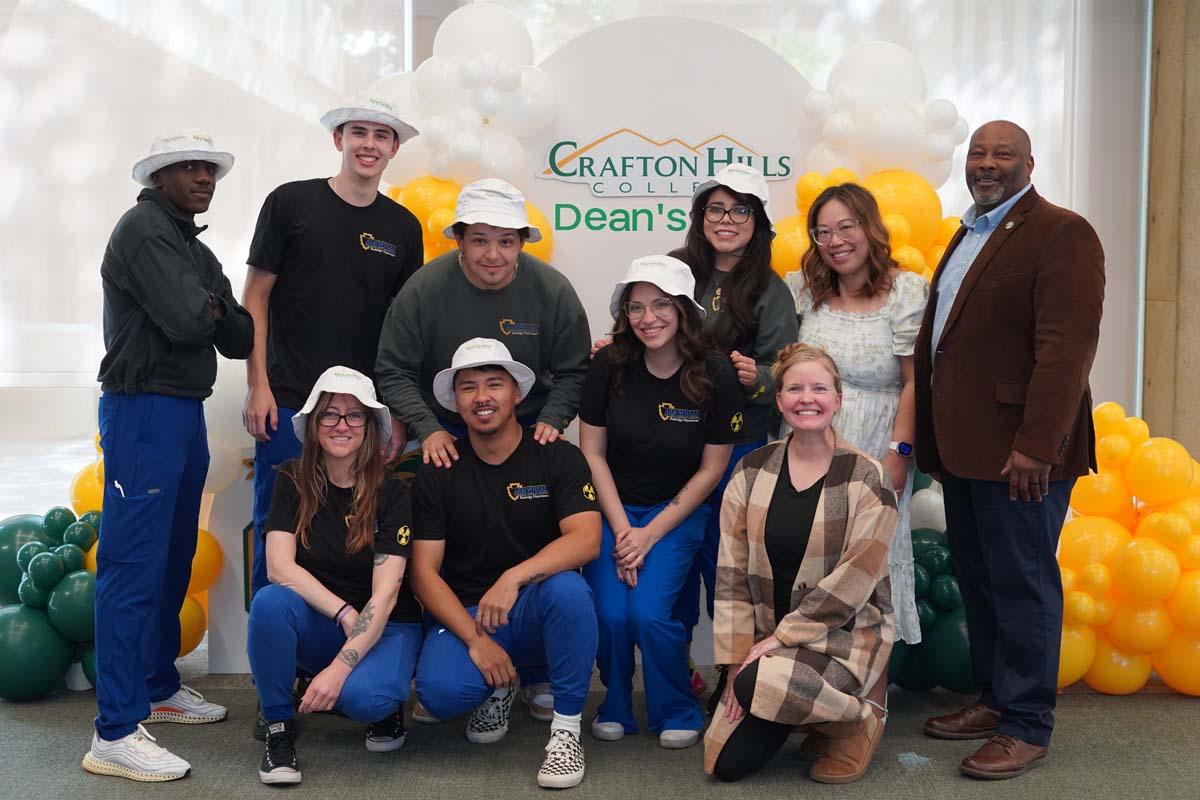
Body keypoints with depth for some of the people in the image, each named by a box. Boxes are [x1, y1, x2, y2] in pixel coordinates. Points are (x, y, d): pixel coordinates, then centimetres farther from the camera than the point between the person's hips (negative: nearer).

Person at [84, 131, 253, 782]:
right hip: (144, 411, -9)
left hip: (185, 412, 10)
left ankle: (158, 688, 29)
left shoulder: (196, 252, 20)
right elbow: (184, 320, -21)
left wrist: (210, 309, -7)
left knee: (172, 560, 15)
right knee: (133, 567, -10)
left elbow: (237, 338, 12)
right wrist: (214, 309, 0)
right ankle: (116, 733, -8)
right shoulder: (144, 228, -9)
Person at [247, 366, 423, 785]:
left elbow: (384, 595, -19)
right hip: (315, 627, 2)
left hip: (383, 628, -2)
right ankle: (279, 731, -13)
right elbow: (279, 567, -14)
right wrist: (344, 612, -24)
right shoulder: (292, 481, -4)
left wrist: (340, 667, -30)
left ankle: (387, 707, 4)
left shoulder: (391, 493, -11)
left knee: (362, 696, -34)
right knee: (270, 601, -31)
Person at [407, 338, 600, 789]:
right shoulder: (437, 473, 0)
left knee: (568, 588, -35)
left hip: (537, 612, -1)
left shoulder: (557, 457, -3)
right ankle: (498, 687, 9)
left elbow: (586, 540, -18)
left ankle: (567, 728, -16)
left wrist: (514, 578, -33)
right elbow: (424, 571, -4)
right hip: (464, 615, 1)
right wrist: (476, 641, -18)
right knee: (440, 692, -29)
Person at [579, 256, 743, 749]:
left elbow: (711, 468, -6)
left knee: (649, 612, -19)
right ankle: (616, 708, 14)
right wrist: (621, 531, -11)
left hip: (676, 511, -1)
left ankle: (678, 713, 9)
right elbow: (592, 453, -3)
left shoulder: (716, 376, -12)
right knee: (611, 614, -17)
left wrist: (650, 534, -10)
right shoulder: (609, 366, -8)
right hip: (610, 507, 1)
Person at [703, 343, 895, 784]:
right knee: (728, 762, -4)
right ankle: (811, 710, 24)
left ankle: (858, 719, -2)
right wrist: (738, 658, -7)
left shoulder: (866, 477, -10)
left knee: (763, 684, -33)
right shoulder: (752, 471, 0)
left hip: (843, 635, -4)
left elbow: (853, 580, -15)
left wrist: (780, 638, -17)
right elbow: (732, 574, -1)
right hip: (766, 636, 4)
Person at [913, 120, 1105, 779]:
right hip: (963, 447, 9)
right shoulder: (968, 234, 19)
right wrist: (933, 440, 15)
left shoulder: (1061, 234, -9)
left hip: (1018, 451, -8)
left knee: (1022, 584, 0)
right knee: (978, 580, 15)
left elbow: (1067, 348, -18)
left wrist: (1036, 446, -23)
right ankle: (994, 701, 29)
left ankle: (1026, 727, 12)